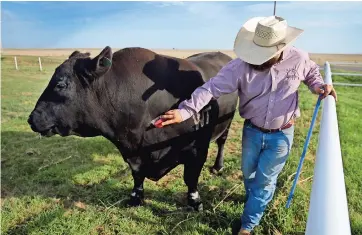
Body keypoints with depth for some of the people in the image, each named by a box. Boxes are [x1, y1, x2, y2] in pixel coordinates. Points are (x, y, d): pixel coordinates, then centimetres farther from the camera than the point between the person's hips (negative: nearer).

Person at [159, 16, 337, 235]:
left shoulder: (299, 58, -14)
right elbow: (212, 87, -27)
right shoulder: (242, 65, -21)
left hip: (281, 135, -1)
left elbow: (312, 72, 11)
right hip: (252, 131, 1)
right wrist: (185, 111, -37)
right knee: (248, 173, 21)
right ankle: (256, 200, 57)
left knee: (264, 181, 9)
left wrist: (319, 85, -12)